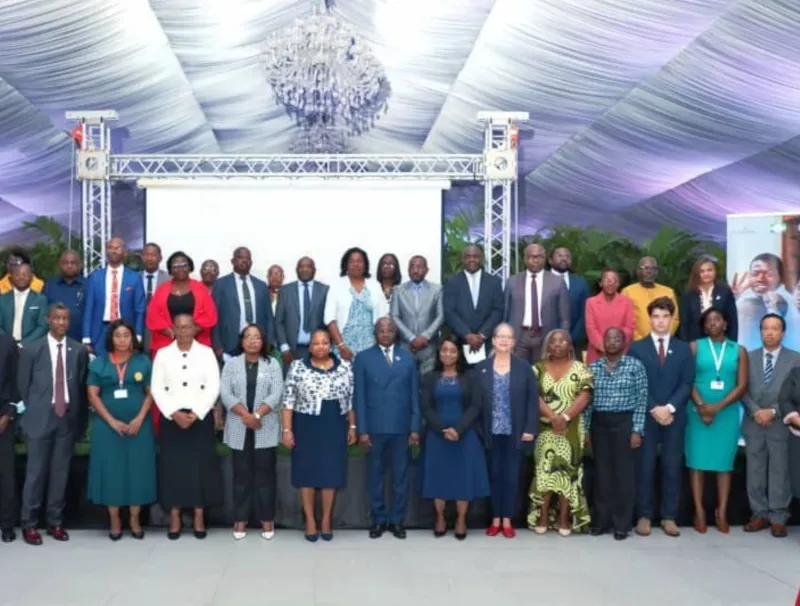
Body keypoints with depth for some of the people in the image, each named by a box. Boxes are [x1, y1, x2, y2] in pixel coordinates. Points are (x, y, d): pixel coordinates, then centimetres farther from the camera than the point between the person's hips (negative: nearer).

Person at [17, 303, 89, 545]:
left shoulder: (79, 350, 3)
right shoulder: (31, 350, -1)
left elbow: (82, 386, 8)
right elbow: (23, 386, 5)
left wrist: (76, 412, 4)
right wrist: (35, 411, 5)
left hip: (67, 419, 2)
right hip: (40, 419, -2)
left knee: (60, 473, 7)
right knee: (36, 472, 1)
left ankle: (55, 522, 18)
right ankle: (29, 524, 11)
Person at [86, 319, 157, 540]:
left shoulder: (143, 362, 3)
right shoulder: (99, 363, 4)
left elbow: (151, 393, 2)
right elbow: (93, 395, -1)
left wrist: (139, 419, -11)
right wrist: (112, 421, -11)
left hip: (138, 425, 0)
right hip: (107, 426, 0)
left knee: (137, 469, 2)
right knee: (111, 469, 2)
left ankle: (135, 518, 11)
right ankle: (114, 519, 10)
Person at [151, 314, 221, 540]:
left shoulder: (206, 352, 3)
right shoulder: (162, 354, 5)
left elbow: (213, 387, -3)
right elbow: (157, 389, -1)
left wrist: (195, 413, -12)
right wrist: (174, 413, -12)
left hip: (201, 417, 0)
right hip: (171, 418, 1)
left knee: (201, 466, 1)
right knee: (173, 466, 1)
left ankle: (199, 517, 10)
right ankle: (174, 517, 9)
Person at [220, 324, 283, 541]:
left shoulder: (272, 364, 3)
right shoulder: (231, 364, 6)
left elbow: (276, 395, -6)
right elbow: (225, 393, -4)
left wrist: (257, 415, -17)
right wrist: (245, 415, -16)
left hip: (265, 429, -1)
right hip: (239, 429, 1)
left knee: (265, 472, 3)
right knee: (242, 473, 6)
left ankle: (267, 518, 10)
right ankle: (240, 519, 13)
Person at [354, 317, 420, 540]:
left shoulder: (407, 358, 9)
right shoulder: (363, 358, 3)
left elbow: (415, 394, 7)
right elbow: (359, 396, 0)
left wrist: (415, 428, 0)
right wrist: (362, 430, -6)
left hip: (401, 427, 1)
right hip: (374, 428, -1)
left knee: (400, 476, 5)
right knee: (376, 475, 6)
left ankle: (397, 520, 15)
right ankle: (378, 520, 15)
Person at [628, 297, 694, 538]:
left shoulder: (683, 349, 10)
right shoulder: (637, 348, 5)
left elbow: (687, 384, 2)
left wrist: (670, 408, -11)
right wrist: (653, 409, -11)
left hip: (675, 417, 2)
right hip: (646, 417, -1)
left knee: (673, 468, 3)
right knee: (645, 468, 0)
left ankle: (669, 517, 10)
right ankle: (644, 516, 6)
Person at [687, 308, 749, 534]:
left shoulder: (738, 351, 7)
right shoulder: (695, 347, 5)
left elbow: (742, 386, -1)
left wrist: (718, 407, -12)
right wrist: (701, 406, -15)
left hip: (727, 413, 1)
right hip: (698, 412, -1)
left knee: (724, 463, 3)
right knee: (697, 461, 0)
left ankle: (721, 513, 9)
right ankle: (699, 512, 5)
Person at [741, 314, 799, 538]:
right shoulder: (749, 357, 8)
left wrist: (773, 412, -14)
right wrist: (756, 412, -11)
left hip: (781, 425, -2)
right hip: (753, 424, 2)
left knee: (779, 474, 2)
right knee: (755, 473, 7)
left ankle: (778, 518, 10)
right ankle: (760, 514, 16)